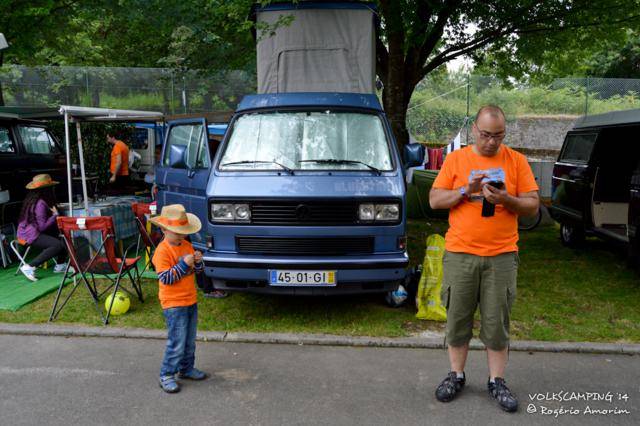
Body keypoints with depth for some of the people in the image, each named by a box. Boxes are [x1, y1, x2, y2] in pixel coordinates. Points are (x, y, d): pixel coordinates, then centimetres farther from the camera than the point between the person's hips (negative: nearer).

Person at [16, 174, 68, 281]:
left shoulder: (32, 199, 6)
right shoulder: (40, 204, -21)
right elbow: (42, 227, -23)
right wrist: (55, 215, -14)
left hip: (33, 230, 10)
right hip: (30, 234, -10)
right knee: (58, 245, -24)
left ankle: (60, 265, 16)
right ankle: (29, 266, -19)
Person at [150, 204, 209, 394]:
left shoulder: (187, 245, 8)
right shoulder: (162, 251, -15)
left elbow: (198, 271, 14)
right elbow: (165, 278, -22)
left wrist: (198, 261, -8)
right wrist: (183, 264, -27)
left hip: (191, 301, 8)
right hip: (174, 305, -8)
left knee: (189, 341, 18)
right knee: (177, 343, -6)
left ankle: (186, 369, 33)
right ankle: (166, 376, 8)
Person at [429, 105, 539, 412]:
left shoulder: (516, 160, 4)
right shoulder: (456, 159, 4)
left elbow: (532, 205, 2)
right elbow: (434, 200, 0)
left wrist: (506, 199, -17)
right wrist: (466, 190, -14)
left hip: (502, 256, 0)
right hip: (460, 254, 0)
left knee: (497, 323, 6)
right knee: (458, 319, 8)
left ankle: (497, 382, 20)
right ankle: (456, 375, 24)